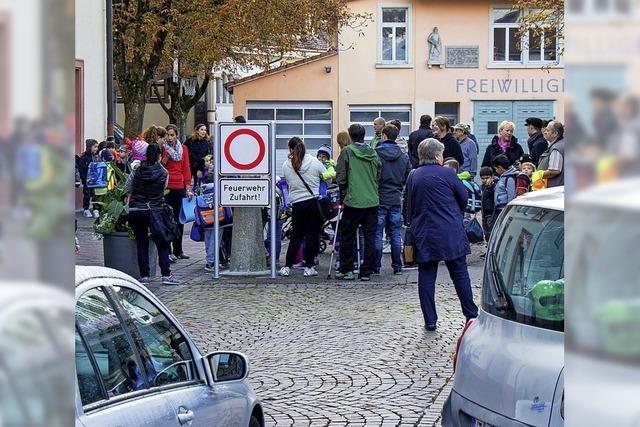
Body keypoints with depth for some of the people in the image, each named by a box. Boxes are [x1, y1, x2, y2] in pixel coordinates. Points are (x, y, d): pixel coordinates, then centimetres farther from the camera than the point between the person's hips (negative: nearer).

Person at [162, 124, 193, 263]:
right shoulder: (162, 148, 0)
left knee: (179, 220, 9)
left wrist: (188, 187, 4)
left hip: (180, 188, 4)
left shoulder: (183, 149, 10)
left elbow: (186, 168, 10)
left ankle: (178, 250, 18)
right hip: (166, 188, -4)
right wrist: (166, 156, -17)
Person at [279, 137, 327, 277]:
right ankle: (309, 267, 8)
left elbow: (288, 183, 9)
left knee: (296, 236, 12)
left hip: (297, 204, 1)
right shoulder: (314, 162, -5)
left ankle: (287, 267, 9)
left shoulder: (286, 166, -2)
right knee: (312, 235, 6)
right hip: (314, 202, -1)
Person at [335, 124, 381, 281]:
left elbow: (340, 177, -5)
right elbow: (379, 176, 11)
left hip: (353, 201, -3)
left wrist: (343, 193, 11)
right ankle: (366, 272, 7)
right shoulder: (373, 153, 5)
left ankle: (346, 270, 10)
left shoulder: (347, 152, -6)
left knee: (348, 236, 7)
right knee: (370, 237, 6)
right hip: (372, 201, 3)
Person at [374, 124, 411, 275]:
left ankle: (376, 266, 4)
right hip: (396, 199, 4)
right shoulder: (404, 156, 2)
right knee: (396, 234, 9)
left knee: (377, 233, 3)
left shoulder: (375, 154, -11)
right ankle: (397, 266, 10)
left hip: (379, 198, -4)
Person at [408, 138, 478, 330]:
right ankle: (471, 315, 11)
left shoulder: (414, 176, 5)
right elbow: (463, 198, 3)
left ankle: (430, 320, 4)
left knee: (426, 276, 5)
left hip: (424, 234, 3)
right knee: (459, 273, 6)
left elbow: (410, 207, 12)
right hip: (450, 233, -3)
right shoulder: (445, 174, -7)